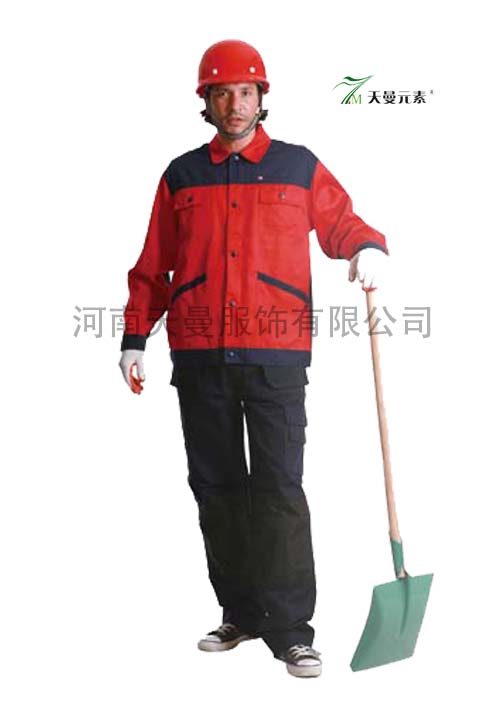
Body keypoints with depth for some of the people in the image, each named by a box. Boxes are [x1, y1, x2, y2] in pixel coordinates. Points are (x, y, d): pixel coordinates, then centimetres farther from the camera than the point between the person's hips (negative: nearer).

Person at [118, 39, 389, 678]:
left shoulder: (299, 167, 9)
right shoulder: (181, 175, 14)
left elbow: (340, 221, 15)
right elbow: (154, 265, 15)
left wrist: (366, 247, -8)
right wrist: (134, 337, 10)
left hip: (276, 354, -2)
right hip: (199, 357, 3)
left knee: (279, 488, -6)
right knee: (216, 488, 8)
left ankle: (290, 630, 0)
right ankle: (241, 615, 20)